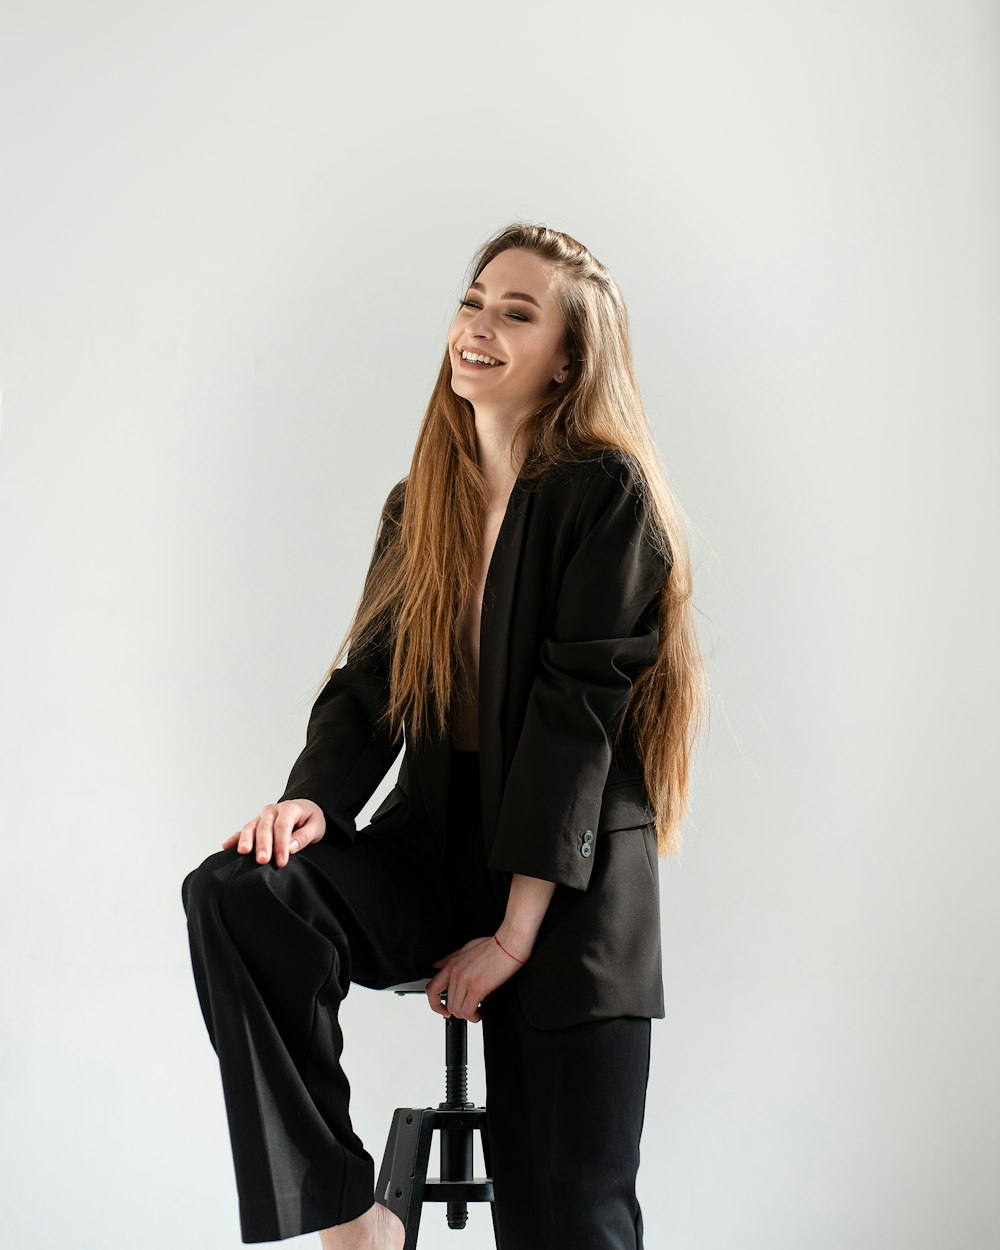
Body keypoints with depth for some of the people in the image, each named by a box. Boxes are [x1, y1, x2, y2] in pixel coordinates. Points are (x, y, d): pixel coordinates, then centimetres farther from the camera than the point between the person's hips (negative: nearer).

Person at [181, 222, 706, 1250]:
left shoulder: (605, 494, -8)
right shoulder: (418, 506, 12)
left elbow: (576, 710, -13)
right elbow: (368, 681, 9)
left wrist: (514, 933, -16)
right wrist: (314, 796, -14)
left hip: (568, 881, -5)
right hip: (432, 848, 5)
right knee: (236, 895, -24)